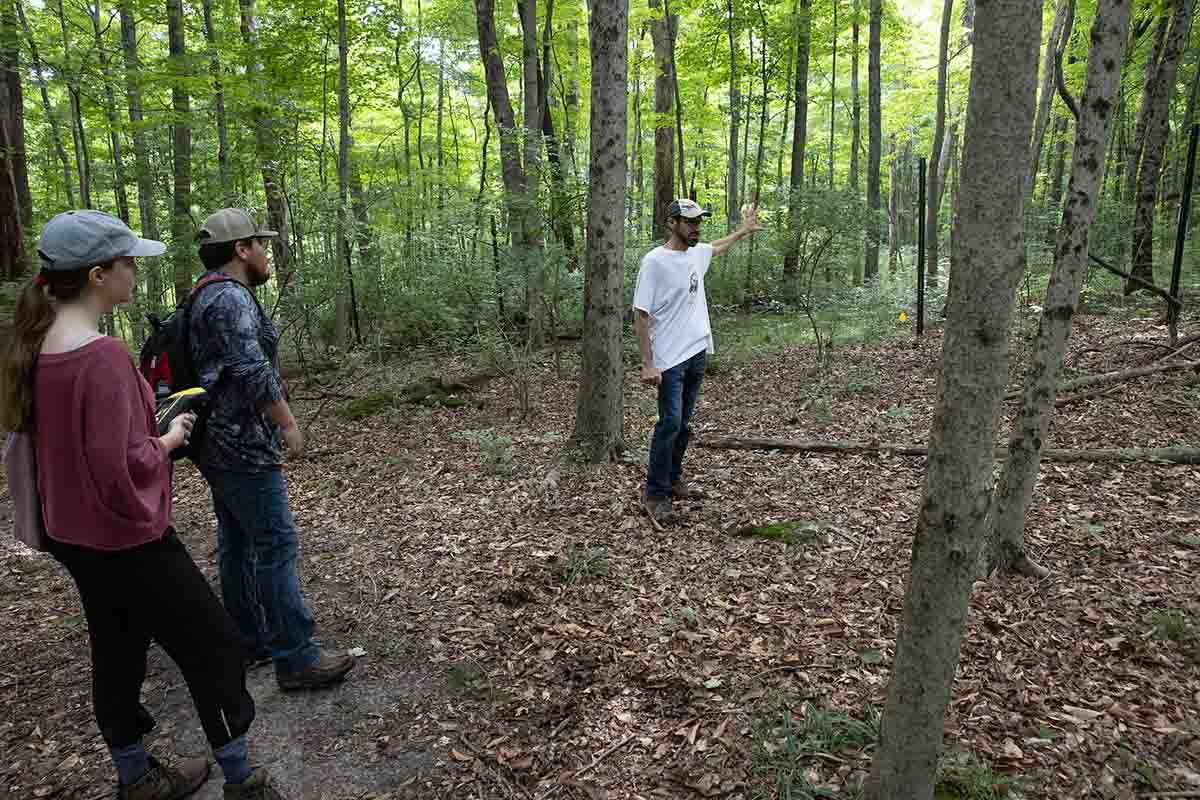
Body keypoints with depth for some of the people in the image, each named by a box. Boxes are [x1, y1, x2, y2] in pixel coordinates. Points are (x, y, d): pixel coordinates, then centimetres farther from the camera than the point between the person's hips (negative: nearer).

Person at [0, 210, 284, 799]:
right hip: (126, 540, -9)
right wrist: (171, 438, -9)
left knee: (117, 652, 22)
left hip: (75, 535, 9)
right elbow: (122, 467, -26)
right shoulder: (102, 355, -26)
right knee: (215, 650, 6)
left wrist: (152, 423, 6)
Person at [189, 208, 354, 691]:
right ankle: (296, 658, -2)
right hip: (242, 445, -11)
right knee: (276, 545, -7)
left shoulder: (207, 296, 17)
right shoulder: (231, 297, -17)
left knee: (237, 543, 15)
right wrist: (288, 423, -16)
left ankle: (250, 640, 26)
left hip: (220, 443, 11)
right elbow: (253, 371, -26)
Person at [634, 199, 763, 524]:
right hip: (671, 358, -7)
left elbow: (718, 247, 36)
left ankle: (673, 481, 25)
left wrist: (744, 230, 44)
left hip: (698, 353, 8)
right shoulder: (654, 261, -13)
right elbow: (641, 315, -14)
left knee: (684, 423, 13)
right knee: (670, 423, -10)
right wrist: (648, 364, -18)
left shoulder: (697, 252, 9)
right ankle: (655, 494, -1)